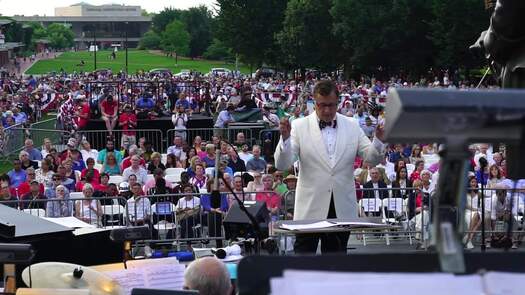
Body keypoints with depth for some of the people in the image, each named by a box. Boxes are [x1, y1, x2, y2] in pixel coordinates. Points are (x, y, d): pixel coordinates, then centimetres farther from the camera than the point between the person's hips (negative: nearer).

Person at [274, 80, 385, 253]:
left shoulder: (352, 127, 7)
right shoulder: (300, 127, -1)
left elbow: (371, 159, 6)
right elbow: (282, 165, -5)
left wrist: (378, 140, -15)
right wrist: (285, 138, -23)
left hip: (342, 209, 2)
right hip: (310, 209, -2)